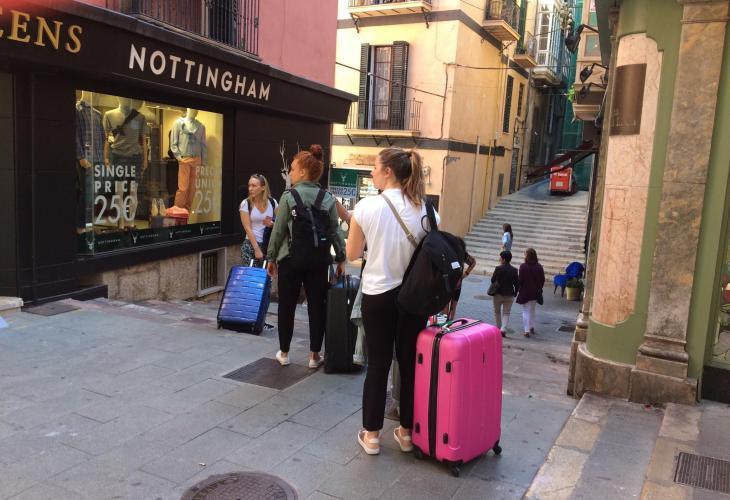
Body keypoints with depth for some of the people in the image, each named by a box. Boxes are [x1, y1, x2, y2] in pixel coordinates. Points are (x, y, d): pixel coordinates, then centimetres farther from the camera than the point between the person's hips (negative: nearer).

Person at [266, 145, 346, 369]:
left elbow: (278, 231, -7)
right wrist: (341, 258, 7)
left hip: (291, 258, -2)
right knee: (317, 306, 8)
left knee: (287, 306, 11)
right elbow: (334, 231, 0)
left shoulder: (288, 196, -8)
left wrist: (271, 258, 3)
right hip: (318, 260, 2)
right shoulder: (328, 198, 0)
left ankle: (284, 353, 22)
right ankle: (314, 355, 15)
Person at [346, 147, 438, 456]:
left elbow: (352, 254, -3)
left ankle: (371, 435, 19)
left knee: (378, 364, 9)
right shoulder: (425, 209, -4)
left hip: (378, 295, -2)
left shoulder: (366, 207, -11)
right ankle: (406, 432, 24)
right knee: (410, 363, 12)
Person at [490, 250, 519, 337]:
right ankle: (503, 329, -11)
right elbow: (517, 283, 0)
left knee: (497, 312, 17)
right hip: (509, 295, 2)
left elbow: (493, 280, -6)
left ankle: (498, 328, 25)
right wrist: (515, 293, 12)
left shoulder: (498, 269, -14)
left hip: (498, 294, -2)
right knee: (506, 313, 7)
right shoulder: (514, 270, -2)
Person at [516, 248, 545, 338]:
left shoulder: (523, 266, -17)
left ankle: (527, 330, 0)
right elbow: (542, 280, 2)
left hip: (525, 292, -4)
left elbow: (520, 280, -14)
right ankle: (532, 327, 31)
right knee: (532, 310, 22)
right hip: (535, 293, 4)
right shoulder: (539, 267, -4)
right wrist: (539, 289, 15)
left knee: (526, 311, 4)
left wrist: (518, 290, -1)